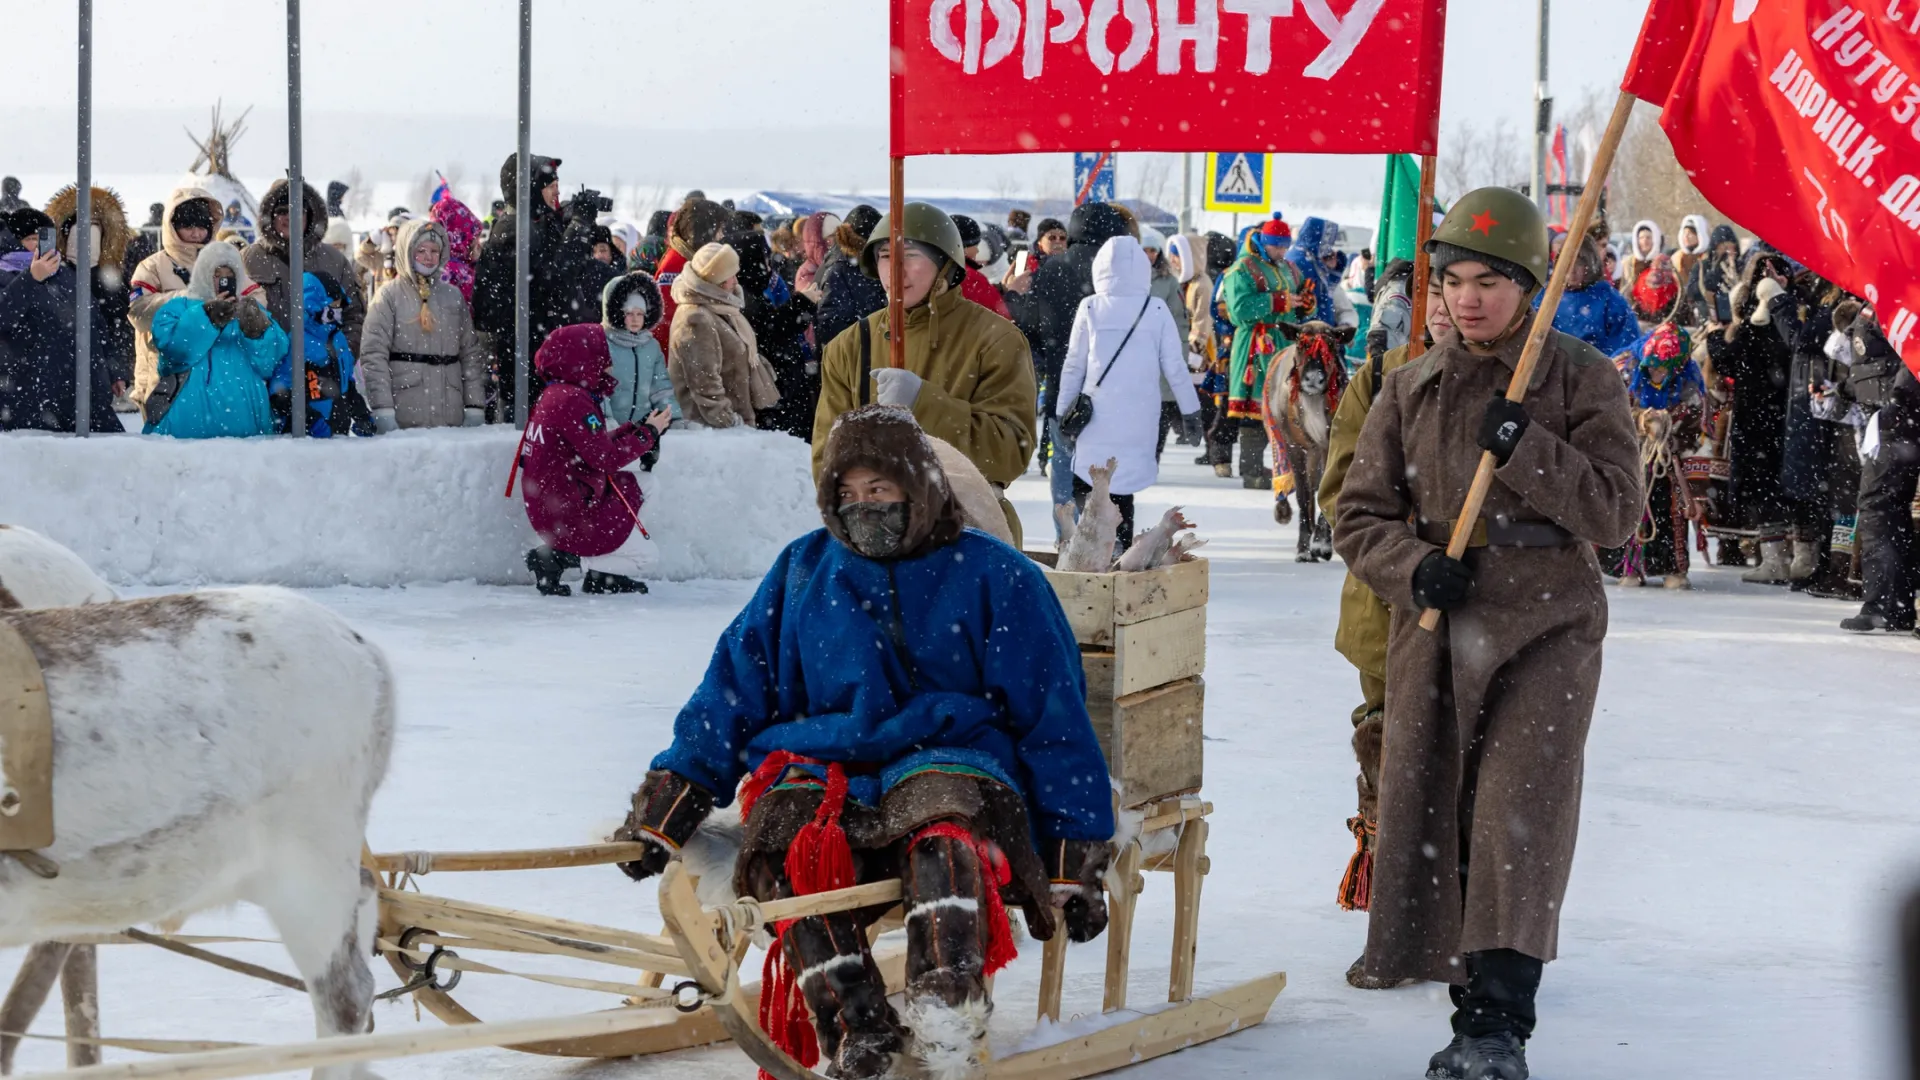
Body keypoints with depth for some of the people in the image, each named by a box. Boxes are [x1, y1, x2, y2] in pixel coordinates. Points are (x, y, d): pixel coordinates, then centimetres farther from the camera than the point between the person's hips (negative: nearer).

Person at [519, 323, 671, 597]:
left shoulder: (557, 395, 12)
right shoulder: (573, 400, -21)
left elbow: (598, 445, 14)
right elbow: (607, 459, -21)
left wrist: (637, 429, 6)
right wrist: (648, 434, -10)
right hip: (568, 516, -10)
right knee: (642, 554, 1)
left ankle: (603, 576, 16)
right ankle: (558, 559, -7)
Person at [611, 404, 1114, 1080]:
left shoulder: (993, 577, 9)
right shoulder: (803, 572, 18)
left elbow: (1055, 717, 9)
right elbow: (732, 691, 21)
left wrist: (1075, 855, 2)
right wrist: (670, 799, 9)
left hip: (949, 757, -2)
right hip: (822, 766, 3)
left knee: (946, 831, -39)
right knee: (789, 846, -33)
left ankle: (948, 1018, -56)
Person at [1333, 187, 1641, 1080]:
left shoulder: (1581, 380, 0)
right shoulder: (1412, 389, 10)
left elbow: (1616, 512, -6)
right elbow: (1359, 512, 9)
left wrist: (1524, 448, -17)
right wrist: (1413, 568, -11)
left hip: (1547, 629, -4)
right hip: (1433, 633, 4)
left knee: (1518, 815, -15)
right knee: (1427, 812, 3)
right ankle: (1472, 1001, 17)